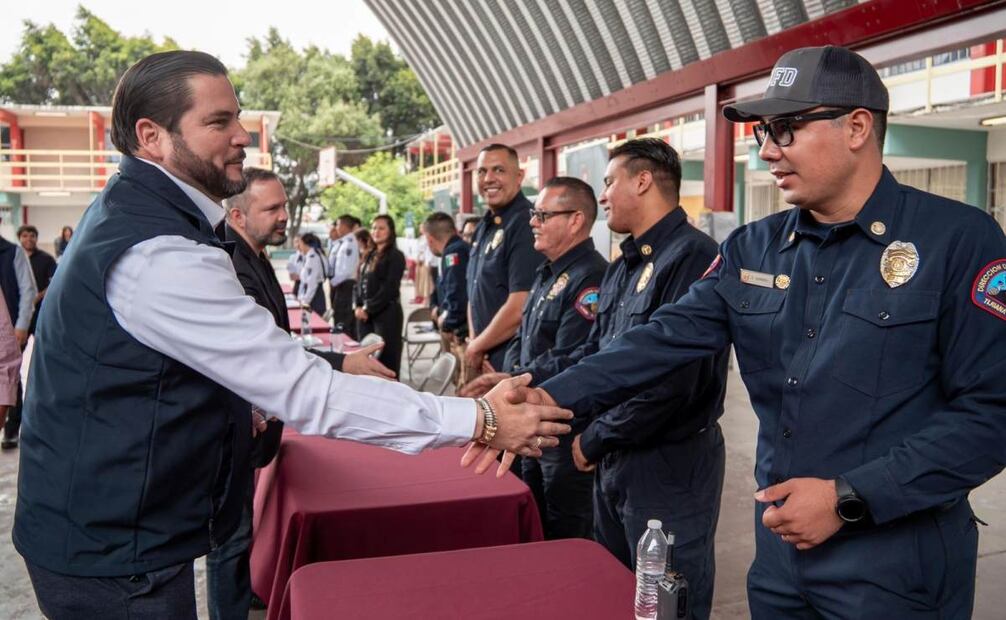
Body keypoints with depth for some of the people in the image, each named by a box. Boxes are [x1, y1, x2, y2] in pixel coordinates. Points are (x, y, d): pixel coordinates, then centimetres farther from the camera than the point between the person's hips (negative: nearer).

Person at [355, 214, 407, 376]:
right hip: (365, 312, 7)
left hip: (386, 313, -7)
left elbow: (389, 288, -13)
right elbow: (360, 283, 15)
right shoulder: (369, 256, 16)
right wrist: (359, 307, 0)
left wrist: (369, 309, -13)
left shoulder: (396, 256, -6)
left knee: (386, 358, -5)